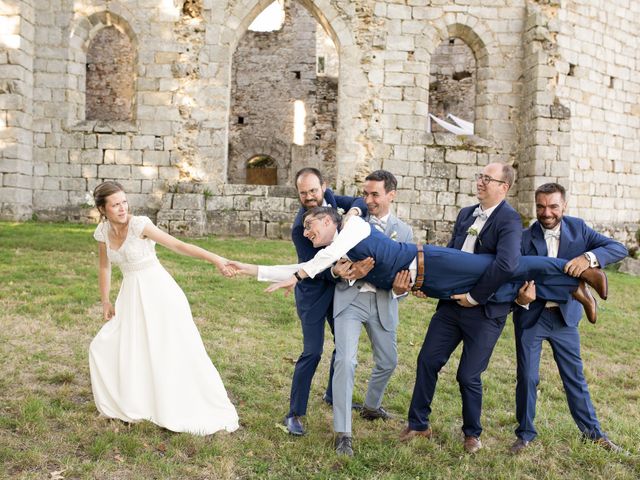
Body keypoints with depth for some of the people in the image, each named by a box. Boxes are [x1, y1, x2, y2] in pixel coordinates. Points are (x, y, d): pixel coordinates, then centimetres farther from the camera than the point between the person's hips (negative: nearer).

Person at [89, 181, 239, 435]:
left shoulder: (139, 224, -16)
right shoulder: (102, 232, 1)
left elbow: (178, 245, -23)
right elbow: (105, 268, 15)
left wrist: (214, 258, -33)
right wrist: (105, 302, 13)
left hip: (158, 291, -6)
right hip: (131, 296, 6)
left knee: (180, 352, -6)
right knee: (103, 348, 7)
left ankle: (211, 413, 5)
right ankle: (128, 405, 27)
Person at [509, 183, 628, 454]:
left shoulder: (577, 229, -4)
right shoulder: (524, 238, -11)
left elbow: (619, 249, -12)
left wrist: (589, 257, -31)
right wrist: (520, 296, -33)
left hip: (565, 316, 2)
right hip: (531, 317, -2)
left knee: (575, 376, 13)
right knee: (527, 378, 6)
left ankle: (592, 431, 30)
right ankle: (525, 434, 23)